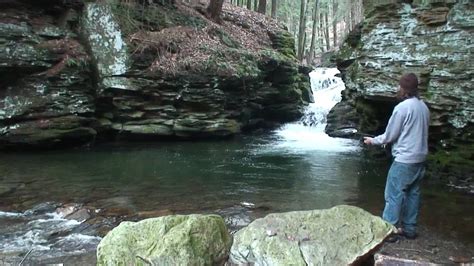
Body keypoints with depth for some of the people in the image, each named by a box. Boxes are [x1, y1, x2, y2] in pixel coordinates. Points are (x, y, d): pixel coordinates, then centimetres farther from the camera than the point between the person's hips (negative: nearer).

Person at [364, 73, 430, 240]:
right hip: (420, 157, 8)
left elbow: (389, 136, -10)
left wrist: (373, 141, 6)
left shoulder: (402, 107, -15)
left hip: (404, 160, -8)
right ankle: (409, 229, 22)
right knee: (413, 193, 14)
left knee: (394, 195, -1)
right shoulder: (423, 107, 8)